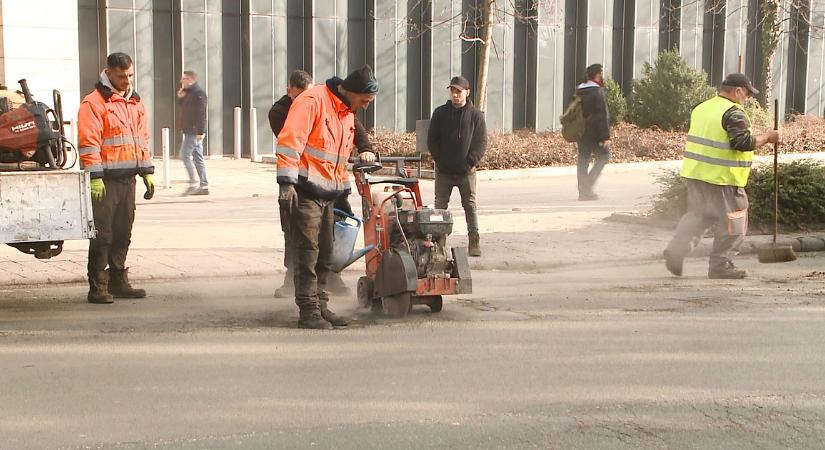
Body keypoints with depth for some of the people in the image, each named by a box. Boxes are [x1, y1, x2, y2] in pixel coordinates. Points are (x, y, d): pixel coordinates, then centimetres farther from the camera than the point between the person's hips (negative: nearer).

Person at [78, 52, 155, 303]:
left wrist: (147, 172, 16)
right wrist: (95, 178, -18)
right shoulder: (94, 103, -8)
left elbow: (142, 139, 22)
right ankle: (98, 287, -3)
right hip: (106, 179, -7)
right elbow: (88, 143, -14)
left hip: (128, 178, 7)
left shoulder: (135, 103, 16)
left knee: (123, 233, 12)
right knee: (102, 234, -6)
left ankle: (118, 282, 20)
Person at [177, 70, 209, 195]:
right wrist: (180, 98, 10)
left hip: (194, 132, -10)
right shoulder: (188, 93, 18)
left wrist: (200, 132, -24)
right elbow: (184, 109, 27)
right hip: (190, 131, 10)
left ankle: (194, 184, -8)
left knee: (185, 155, -10)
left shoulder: (198, 93, -13)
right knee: (197, 158, 9)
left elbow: (202, 113, -19)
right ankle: (204, 186, 10)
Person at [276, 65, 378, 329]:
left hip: (327, 194, 9)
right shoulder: (312, 101, -12)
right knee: (307, 252, -7)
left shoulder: (347, 114, 18)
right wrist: (286, 182, -23)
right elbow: (290, 140, -19)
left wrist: (344, 189, 25)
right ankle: (309, 312, -4)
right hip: (304, 191, -9)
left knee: (324, 254, 11)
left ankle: (320, 307, 18)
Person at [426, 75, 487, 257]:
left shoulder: (476, 115, 0)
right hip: (443, 171, 1)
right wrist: (440, 161, -4)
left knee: (470, 206, 1)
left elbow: (481, 143, -1)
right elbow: (432, 140, 5)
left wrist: (470, 163, -11)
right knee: (440, 206, 2)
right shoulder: (440, 113, 4)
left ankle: (474, 242, 4)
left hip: (466, 171, -1)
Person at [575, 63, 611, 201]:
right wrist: (605, 136, -15)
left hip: (580, 132, 8)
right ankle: (588, 186, -5)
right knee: (603, 155, 5)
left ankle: (583, 191, 7)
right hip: (593, 133, -8)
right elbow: (602, 116, -17)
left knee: (583, 161, 8)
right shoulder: (597, 91, -13)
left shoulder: (579, 91, 13)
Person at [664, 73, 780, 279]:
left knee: (696, 214, 19)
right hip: (722, 177, -8)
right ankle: (720, 265, 6)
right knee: (733, 221, 4)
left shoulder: (701, 108, 13)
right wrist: (767, 137, -11)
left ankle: (676, 249, 3)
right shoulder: (734, 113, -15)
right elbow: (743, 142, -24)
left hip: (696, 172, 8)